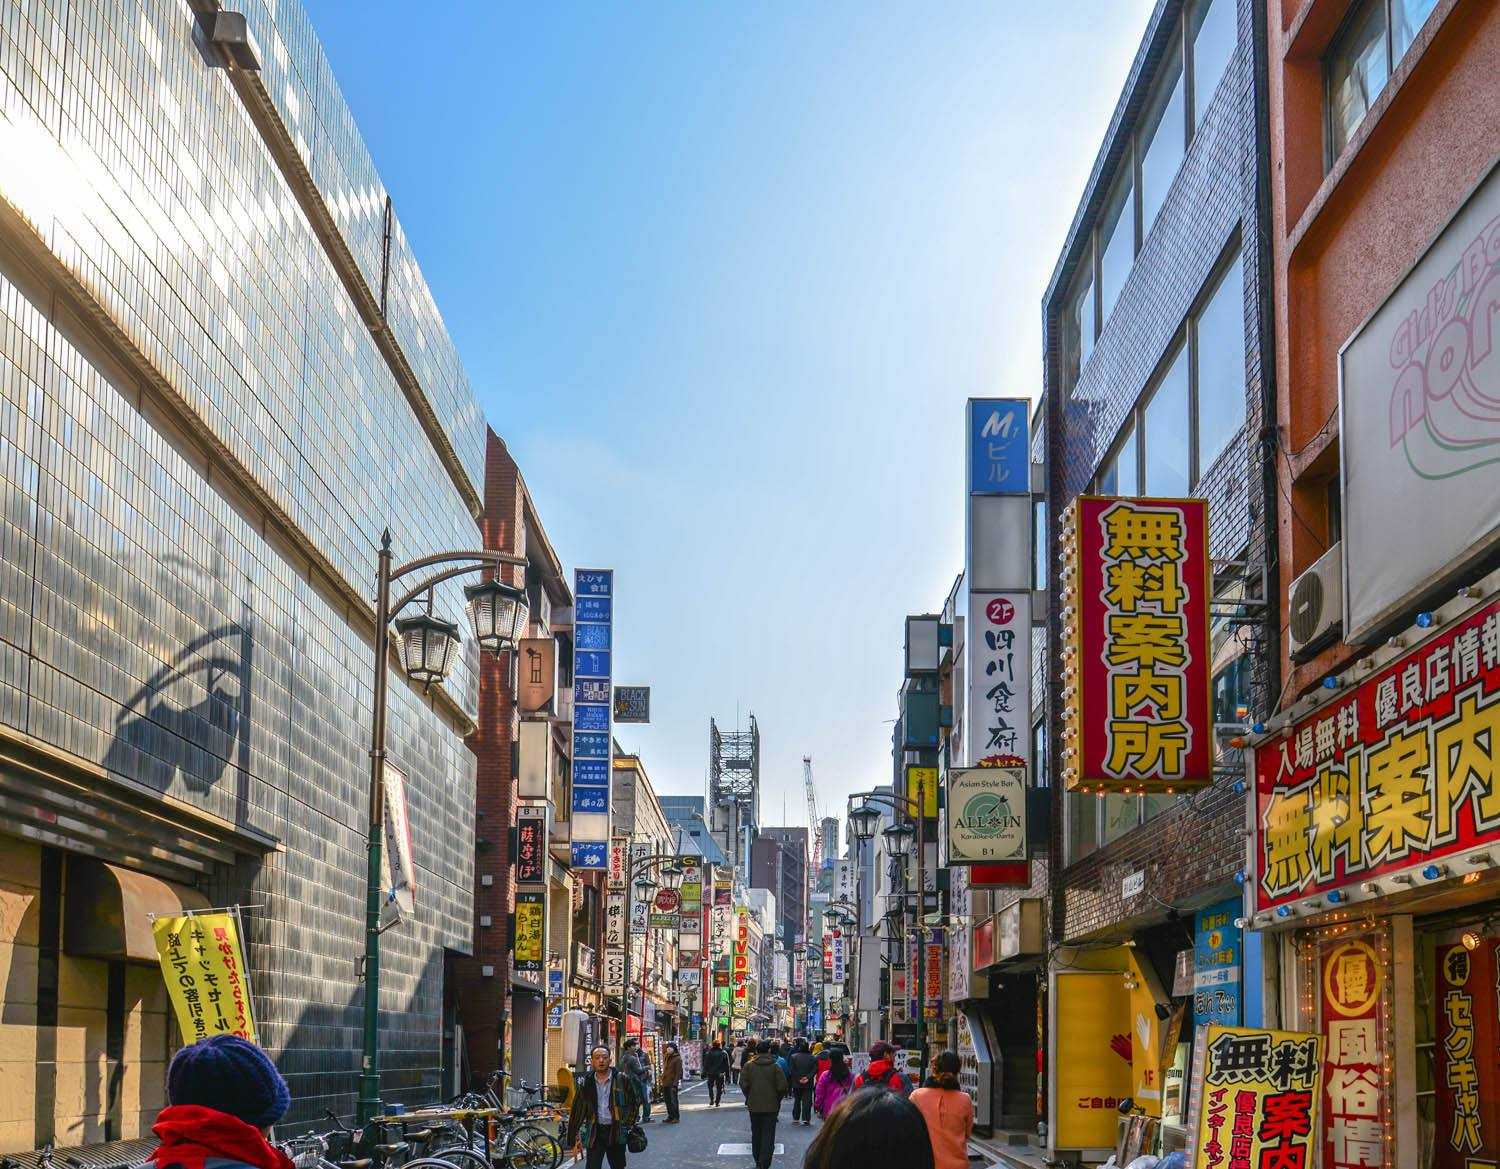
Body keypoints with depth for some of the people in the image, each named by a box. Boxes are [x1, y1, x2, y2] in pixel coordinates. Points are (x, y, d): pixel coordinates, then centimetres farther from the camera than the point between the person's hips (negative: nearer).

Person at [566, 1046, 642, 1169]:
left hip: (616, 1132, 0)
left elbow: (634, 1102, 7)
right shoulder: (586, 1082, 2)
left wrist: (627, 1125, 2)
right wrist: (574, 1140, 3)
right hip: (594, 1133, 0)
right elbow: (577, 1112, 5)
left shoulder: (622, 1079, -3)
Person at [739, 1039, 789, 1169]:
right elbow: (782, 1086, -11)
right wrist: (777, 1099, 7)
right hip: (771, 1105, -2)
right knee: (768, 1135, 0)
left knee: (756, 1134, 16)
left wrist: (749, 1097, 10)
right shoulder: (775, 1066, -9)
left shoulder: (749, 1065, -4)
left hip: (754, 1105, 2)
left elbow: (743, 1084, -6)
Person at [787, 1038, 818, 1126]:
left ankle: (796, 1118, 15)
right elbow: (815, 1070, -9)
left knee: (797, 1100, 13)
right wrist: (808, 1077, -10)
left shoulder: (793, 1057, -5)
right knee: (807, 1101, 1)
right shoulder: (813, 1058, -5)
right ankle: (806, 1119, -6)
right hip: (808, 1083, -1)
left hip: (796, 1083, 1)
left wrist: (798, 1079, -6)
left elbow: (791, 1070, -8)